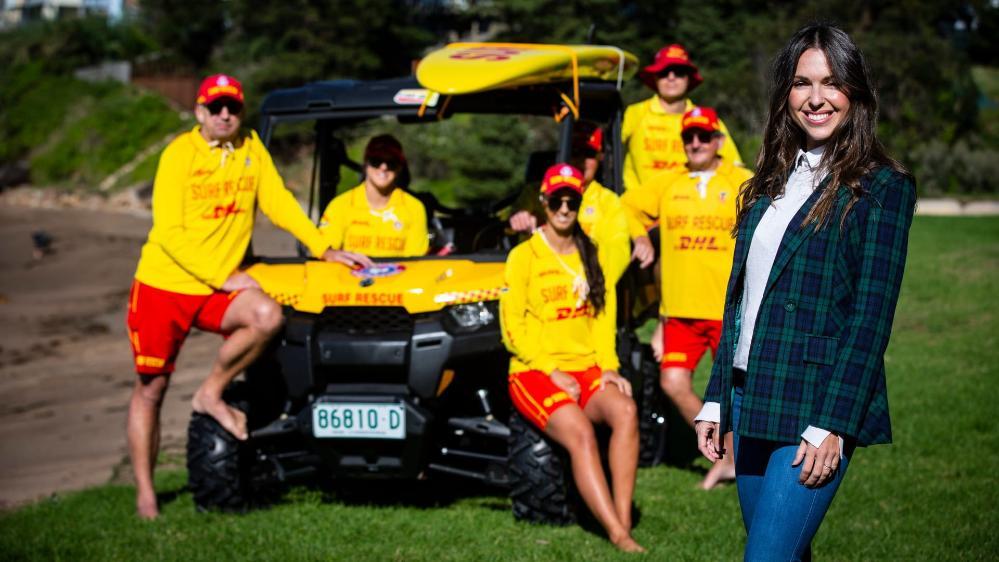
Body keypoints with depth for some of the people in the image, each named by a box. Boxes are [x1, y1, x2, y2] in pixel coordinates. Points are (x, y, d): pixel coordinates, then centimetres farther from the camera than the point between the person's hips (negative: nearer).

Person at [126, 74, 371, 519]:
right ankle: (144, 492, 12)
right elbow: (170, 232, -15)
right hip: (163, 284, -3)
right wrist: (224, 277, -18)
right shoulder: (180, 153, -10)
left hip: (215, 293, 3)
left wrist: (325, 250, -1)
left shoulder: (251, 149, 5)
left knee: (268, 315, -27)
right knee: (150, 387, 1)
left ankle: (211, 394, -6)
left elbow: (280, 203, 9)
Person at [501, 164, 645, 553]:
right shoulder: (524, 255, 1)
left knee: (625, 410, -28)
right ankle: (616, 534, -37)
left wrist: (608, 367, 0)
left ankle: (624, 521, -30)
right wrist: (551, 372, -11)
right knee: (579, 433, -31)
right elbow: (513, 328, -3)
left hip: (586, 369, 4)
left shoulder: (590, 254, 17)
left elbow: (603, 315, 15)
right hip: (535, 373, -4)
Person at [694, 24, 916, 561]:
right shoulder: (772, 183, 15)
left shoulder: (882, 187, -4)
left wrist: (832, 426, -16)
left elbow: (871, 315, -10)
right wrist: (715, 399, 12)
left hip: (815, 407, -7)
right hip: (750, 397, 7)